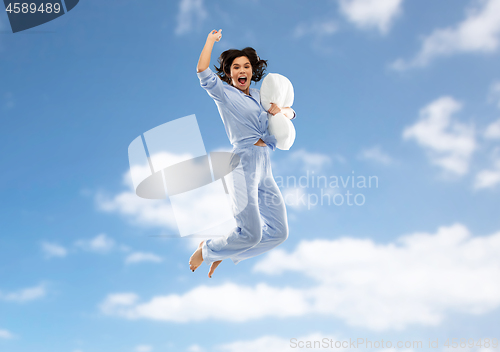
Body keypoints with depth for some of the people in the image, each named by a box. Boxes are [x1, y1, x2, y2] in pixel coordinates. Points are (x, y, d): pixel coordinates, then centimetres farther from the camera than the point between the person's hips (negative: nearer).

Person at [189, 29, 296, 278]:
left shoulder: (259, 96, 22)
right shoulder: (224, 93, 5)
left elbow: (291, 113, 27)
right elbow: (202, 70, -10)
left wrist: (281, 110, 4)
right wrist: (211, 39, 4)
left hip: (264, 166, 7)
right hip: (244, 163, -7)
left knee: (278, 231, 5)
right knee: (250, 234, -18)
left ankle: (223, 253, 21)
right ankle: (206, 250, 12)